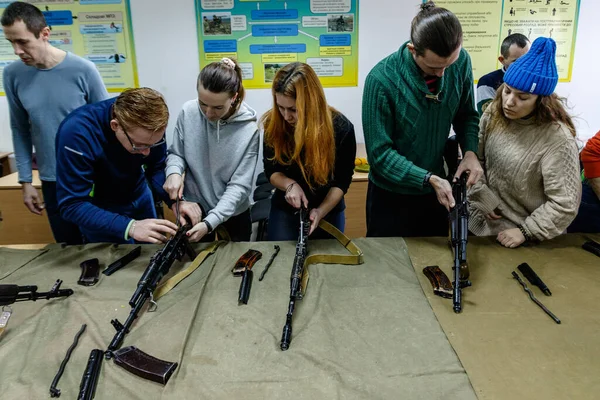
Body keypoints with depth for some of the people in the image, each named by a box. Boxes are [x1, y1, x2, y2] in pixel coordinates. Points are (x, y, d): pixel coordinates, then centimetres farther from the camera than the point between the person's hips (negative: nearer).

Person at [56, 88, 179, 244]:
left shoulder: (149, 124, -24)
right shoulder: (77, 132, -35)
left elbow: (156, 168, -11)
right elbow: (72, 205, -32)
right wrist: (129, 226, -44)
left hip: (140, 199, 4)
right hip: (98, 210, -4)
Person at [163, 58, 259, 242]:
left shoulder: (248, 129, -20)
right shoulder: (188, 112, -14)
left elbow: (239, 185, -20)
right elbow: (176, 153, 2)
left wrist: (210, 222, -28)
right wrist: (174, 173, -21)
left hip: (233, 213, -1)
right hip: (193, 207, 2)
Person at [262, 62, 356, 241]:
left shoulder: (341, 128, -21)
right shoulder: (273, 123, -16)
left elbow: (342, 180, -12)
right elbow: (271, 169, -4)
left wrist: (321, 211, -25)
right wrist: (290, 185, -24)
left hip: (329, 211, 0)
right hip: (284, 211, 1)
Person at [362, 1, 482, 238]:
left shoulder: (461, 62, -11)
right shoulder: (382, 79, -25)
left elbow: (466, 115, 5)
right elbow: (380, 153, -21)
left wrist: (470, 151, -13)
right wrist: (429, 179, -27)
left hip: (436, 190, 4)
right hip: (391, 194, -4)